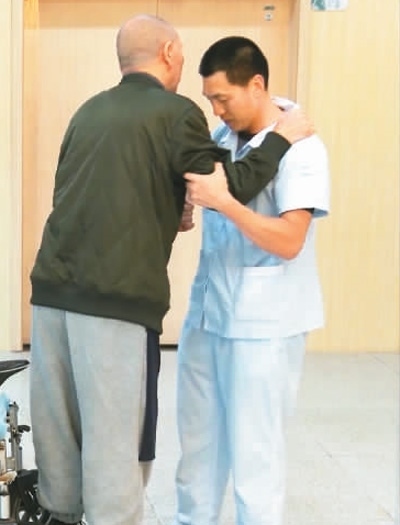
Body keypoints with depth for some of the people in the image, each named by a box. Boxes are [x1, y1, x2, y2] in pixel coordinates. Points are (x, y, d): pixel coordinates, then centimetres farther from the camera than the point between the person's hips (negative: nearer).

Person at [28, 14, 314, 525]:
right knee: (115, 435, 1)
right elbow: (227, 189, -5)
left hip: (53, 287, 7)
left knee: (57, 424, 15)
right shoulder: (175, 112, -3)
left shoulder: (89, 111, 17)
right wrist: (283, 138, 7)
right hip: (117, 297, -6)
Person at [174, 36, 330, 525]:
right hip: (207, 309, 7)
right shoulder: (223, 137, 6)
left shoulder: (299, 148, -14)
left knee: (253, 447, 3)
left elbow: (289, 242, -22)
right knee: (197, 434, 16)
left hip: (264, 321, -7)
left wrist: (223, 202, -30)